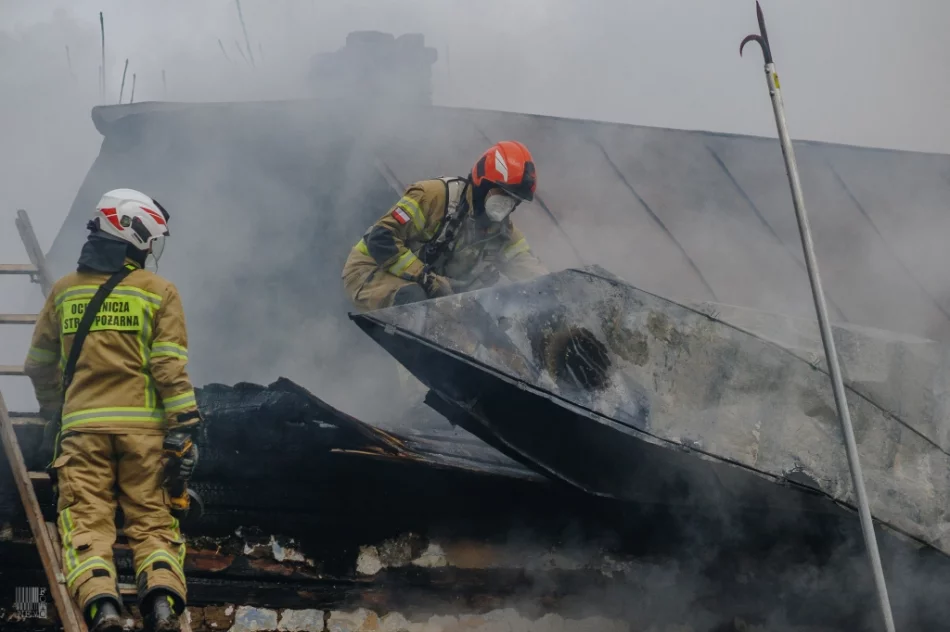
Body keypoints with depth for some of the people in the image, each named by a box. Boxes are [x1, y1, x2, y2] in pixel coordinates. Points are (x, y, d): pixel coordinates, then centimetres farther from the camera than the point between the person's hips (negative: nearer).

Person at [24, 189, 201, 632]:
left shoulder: (65, 290, 11)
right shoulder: (158, 292, 2)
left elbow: (39, 364, 19)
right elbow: (171, 368, -6)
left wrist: (54, 412, 35)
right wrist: (185, 430, -3)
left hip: (82, 427, 1)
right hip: (142, 427, -1)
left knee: (86, 521, -2)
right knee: (151, 521, 5)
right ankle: (162, 596, -19)